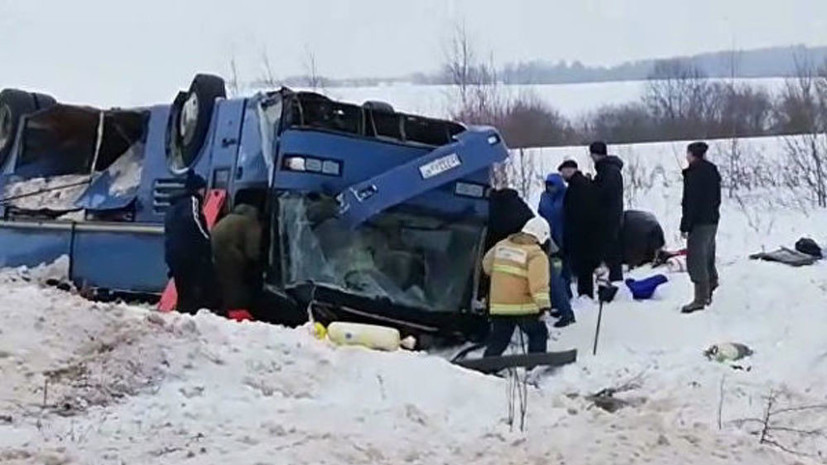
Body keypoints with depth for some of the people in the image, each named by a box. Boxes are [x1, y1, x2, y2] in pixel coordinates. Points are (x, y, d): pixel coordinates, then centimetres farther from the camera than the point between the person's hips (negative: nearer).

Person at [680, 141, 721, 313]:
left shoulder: (694, 174, -18)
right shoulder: (712, 171, 11)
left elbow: (690, 202, -20)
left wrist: (685, 226, -16)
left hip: (699, 223, -10)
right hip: (713, 220, 10)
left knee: (696, 260, -6)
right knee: (708, 259, 20)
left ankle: (700, 299, -5)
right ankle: (708, 293, 32)